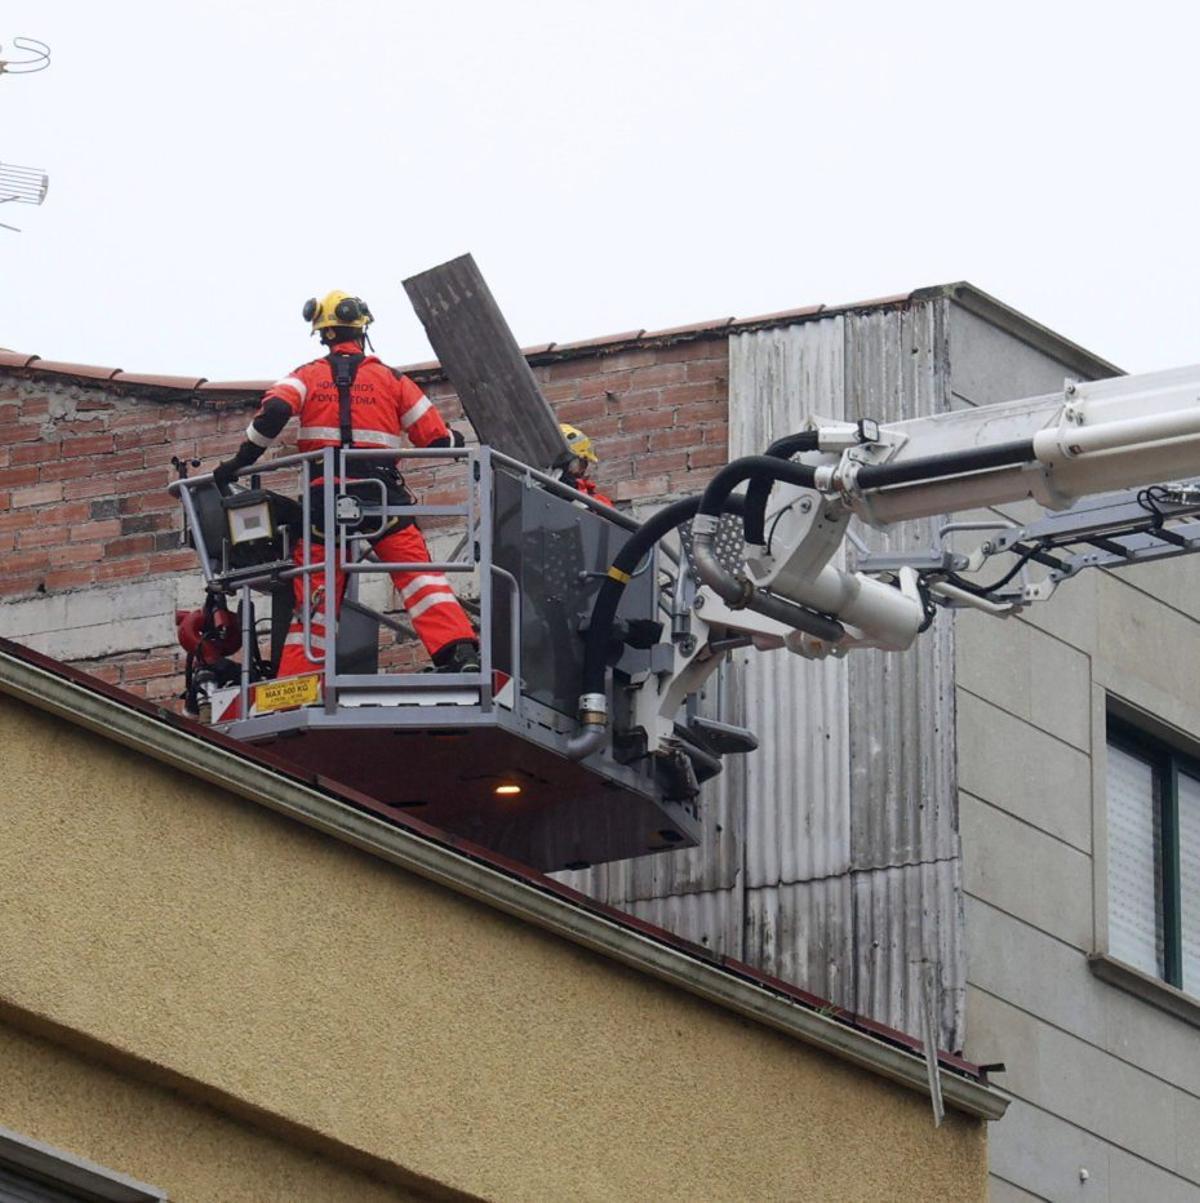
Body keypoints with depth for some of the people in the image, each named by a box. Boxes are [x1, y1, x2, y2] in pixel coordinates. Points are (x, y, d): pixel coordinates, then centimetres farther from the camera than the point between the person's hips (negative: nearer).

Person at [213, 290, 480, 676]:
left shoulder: (308, 376, 11)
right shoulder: (391, 380, 11)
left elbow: (275, 411, -9)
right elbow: (436, 436, 10)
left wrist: (241, 462, -2)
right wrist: (457, 442, 32)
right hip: (381, 495, -1)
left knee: (313, 594, 5)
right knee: (418, 575, -5)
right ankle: (461, 652, -24)